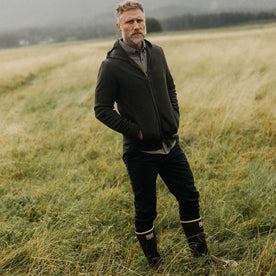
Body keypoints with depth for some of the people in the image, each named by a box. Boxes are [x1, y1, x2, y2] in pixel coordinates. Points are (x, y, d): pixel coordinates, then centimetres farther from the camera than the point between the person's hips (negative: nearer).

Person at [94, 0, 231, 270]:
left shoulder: (156, 53, 5)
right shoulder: (111, 65, -13)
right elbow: (102, 109, -10)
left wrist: (174, 119, 6)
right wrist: (136, 132, -13)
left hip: (170, 145, 6)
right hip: (139, 151, -5)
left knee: (189, 197, 12)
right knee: (145, 211, 7)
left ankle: (201, 252, 30)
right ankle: (154, 262, 26)